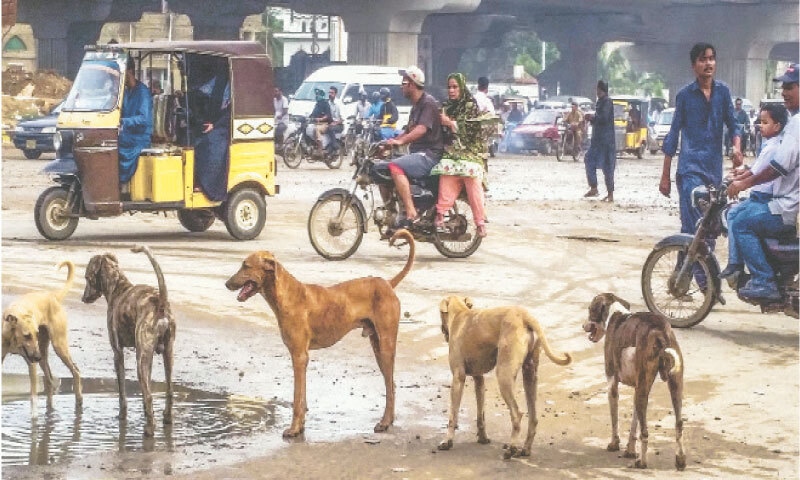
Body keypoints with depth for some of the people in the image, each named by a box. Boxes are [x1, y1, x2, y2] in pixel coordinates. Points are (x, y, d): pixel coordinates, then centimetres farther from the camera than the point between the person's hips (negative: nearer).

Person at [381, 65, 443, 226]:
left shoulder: (428, 103, -10)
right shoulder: (416, 105, 22)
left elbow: (421, 129, -25)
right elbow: (408, 131, 27)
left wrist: (400, 141, -35)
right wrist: (388, 143, 13)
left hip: (430, 154, -10)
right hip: (417, 153, 10)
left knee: (395, 167, -32)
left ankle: (411, 214, -36)